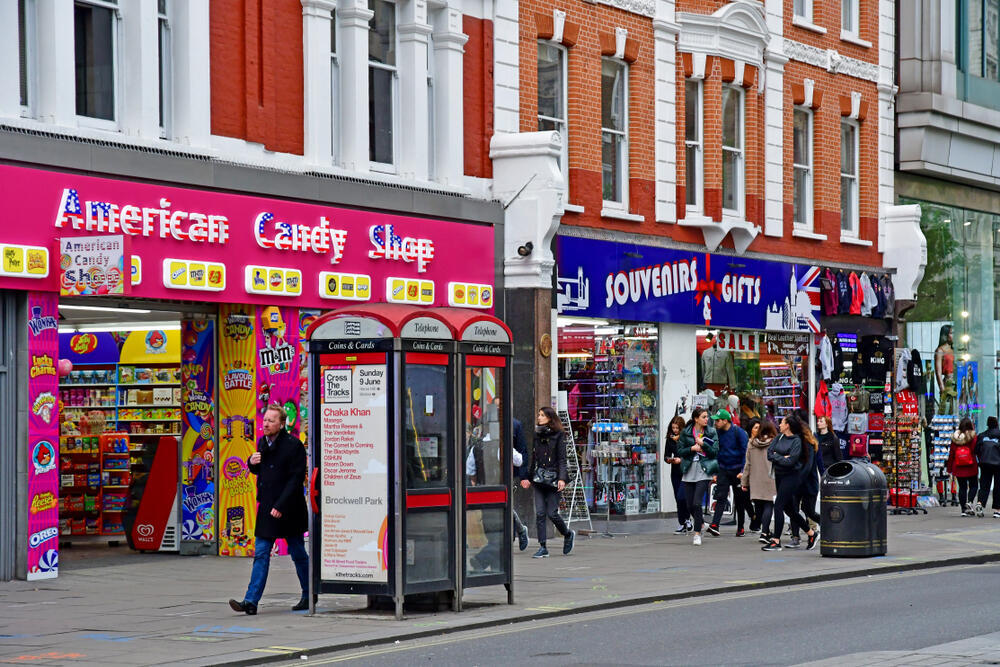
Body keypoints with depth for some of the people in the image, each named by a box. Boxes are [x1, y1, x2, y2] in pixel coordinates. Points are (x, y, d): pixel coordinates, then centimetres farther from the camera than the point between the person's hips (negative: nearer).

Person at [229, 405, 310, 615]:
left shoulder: (293, 446, -13)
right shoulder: (262, 443, 10)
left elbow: (296, 478, -16)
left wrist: (280, 506, -20)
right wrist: (252, 463, -1)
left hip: (288, 510, -6)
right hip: (266, 508, 6)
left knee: (298, 554, 7)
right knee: (261, 554, 1)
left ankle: (309, 595, 24)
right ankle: (251, 601, -4)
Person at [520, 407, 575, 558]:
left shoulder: (558, 435, -2)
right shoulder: (537, 435, 12)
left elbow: (562, 459, -6)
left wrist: (562, 479, -15)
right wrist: (527, 477, 11)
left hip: (553, 477, -5)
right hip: (538, 478, 5)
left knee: (552, 513, -5)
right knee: (540, 513, -3)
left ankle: (568, 535, 23)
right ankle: (542, 548, 0)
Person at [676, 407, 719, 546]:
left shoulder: (711, 432, 3)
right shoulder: (686, 432, 5)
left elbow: (715, 452, -2)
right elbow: (680, 451, 3)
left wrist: (703, 444, -14)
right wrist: (692, 448, -11)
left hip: (703, 471, -2)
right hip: (689, 472, 2)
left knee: (697, 503, -13)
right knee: (690, 505, 6)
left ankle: (697, 533, -5)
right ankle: (701, 522, 33)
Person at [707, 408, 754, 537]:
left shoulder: (739, 432, -10)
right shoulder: (717, 432, 4)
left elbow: (746, 452, -9)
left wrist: (743, 471, -16)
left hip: (737, 470, -3)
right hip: (723, 469, 3)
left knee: (740, 500, 6)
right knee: (720, 497, -10)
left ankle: (740, 528, 15)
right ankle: (714, 525, -21)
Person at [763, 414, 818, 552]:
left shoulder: (796, 441, -11)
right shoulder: (779, 438, 10)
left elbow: (790, 461, -19)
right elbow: (769, 452, 2)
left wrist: (775, 457, -9)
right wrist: (782, 457, -12)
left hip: (791, 477, -8)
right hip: (779, 476, 8)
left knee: (778, 506, -13)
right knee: (789, 508, 13)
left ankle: (776, 541, -10)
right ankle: (811, 533, 27)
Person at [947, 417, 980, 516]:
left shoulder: (955, 437, 1)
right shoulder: (972, 437, -8)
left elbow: (951, 453, 4)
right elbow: (977, 451, -11)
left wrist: (949, 467, 10)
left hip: (958, 468, 3)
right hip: (971, 467, -3)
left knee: (962, 487, 8)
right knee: (974, 485, 11)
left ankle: (963, 509, 6)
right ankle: (969, 502, -13)